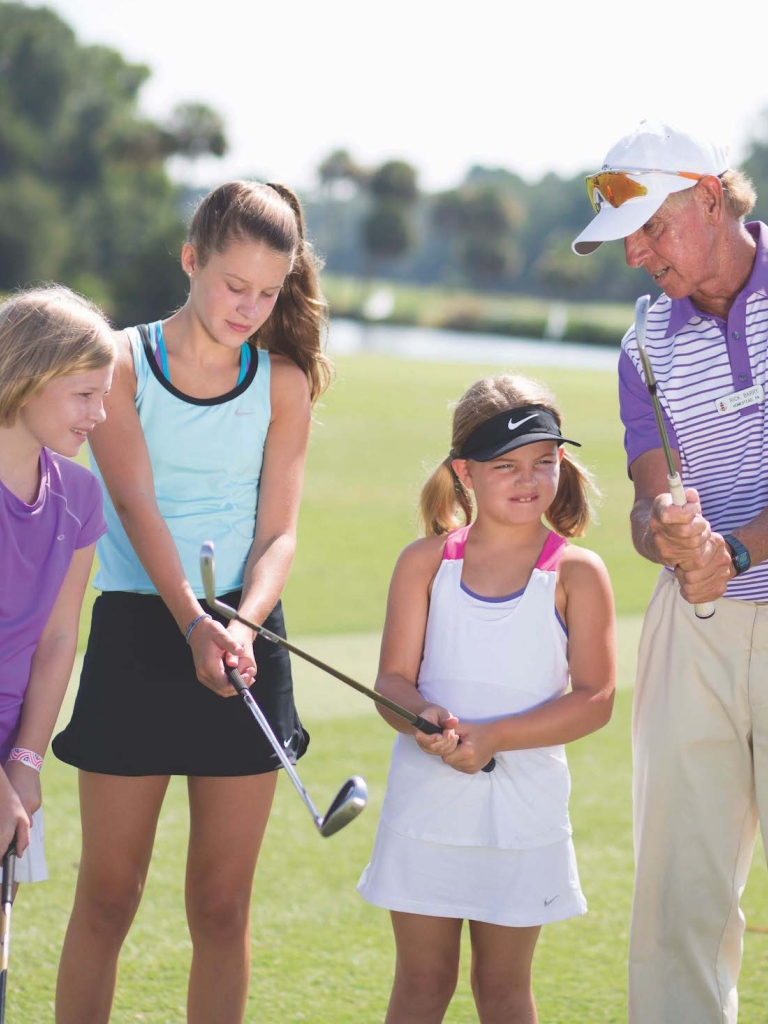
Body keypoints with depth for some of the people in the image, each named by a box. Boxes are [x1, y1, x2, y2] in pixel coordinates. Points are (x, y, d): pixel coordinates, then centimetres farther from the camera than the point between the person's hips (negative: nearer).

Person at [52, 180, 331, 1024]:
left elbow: (278, 530, 0)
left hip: (244, 637, 2)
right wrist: (193, 622, -29)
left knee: (222, 904, 4)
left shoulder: (284, 382, 5)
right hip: (136, 636, -2)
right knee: (107, 897, 0)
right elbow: (137, 507, -13)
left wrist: (243, 621, -20)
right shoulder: (123, 363, -2)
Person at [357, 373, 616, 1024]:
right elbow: (393, 681, -1)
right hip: (426, 796, 1)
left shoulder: (576, 574, -4)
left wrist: (491, 737, -21)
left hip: (524, 803, -1)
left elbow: (595, 698, -11)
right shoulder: (426, 562, 1)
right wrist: (426, 718, -25)